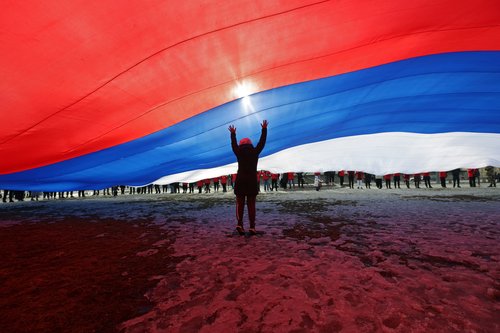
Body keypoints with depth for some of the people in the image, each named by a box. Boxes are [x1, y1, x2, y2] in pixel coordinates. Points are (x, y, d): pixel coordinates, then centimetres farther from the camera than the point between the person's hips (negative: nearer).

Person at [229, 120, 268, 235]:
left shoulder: (239, 152, 4)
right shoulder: (255, 152, 3)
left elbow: (234, 145, 21)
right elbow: (262, 142, 12)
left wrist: (233, 134, 36)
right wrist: (264, 129, 22)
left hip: (240, 181, 0)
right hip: (252, 181, 0)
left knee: (240, 204, 7)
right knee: (251, 205, 4)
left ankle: (240, 224, -7)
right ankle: (252, 227, 3)